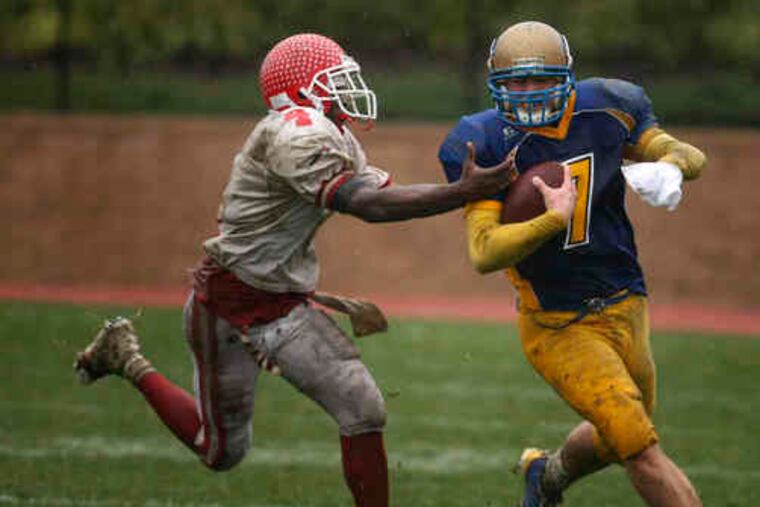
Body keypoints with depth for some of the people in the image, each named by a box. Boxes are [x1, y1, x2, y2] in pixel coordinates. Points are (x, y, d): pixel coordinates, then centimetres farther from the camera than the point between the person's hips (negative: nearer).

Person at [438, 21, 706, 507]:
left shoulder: (605, 108, -3)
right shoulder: (487, 145, -16)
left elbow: (693, 156, 6)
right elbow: (484, 254, -22)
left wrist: (670, 166, -17)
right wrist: (554, 220, -34)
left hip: (625, 306, 5)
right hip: (558, 325, -5)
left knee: (618, 438, 24)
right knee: (643, 452, -14)